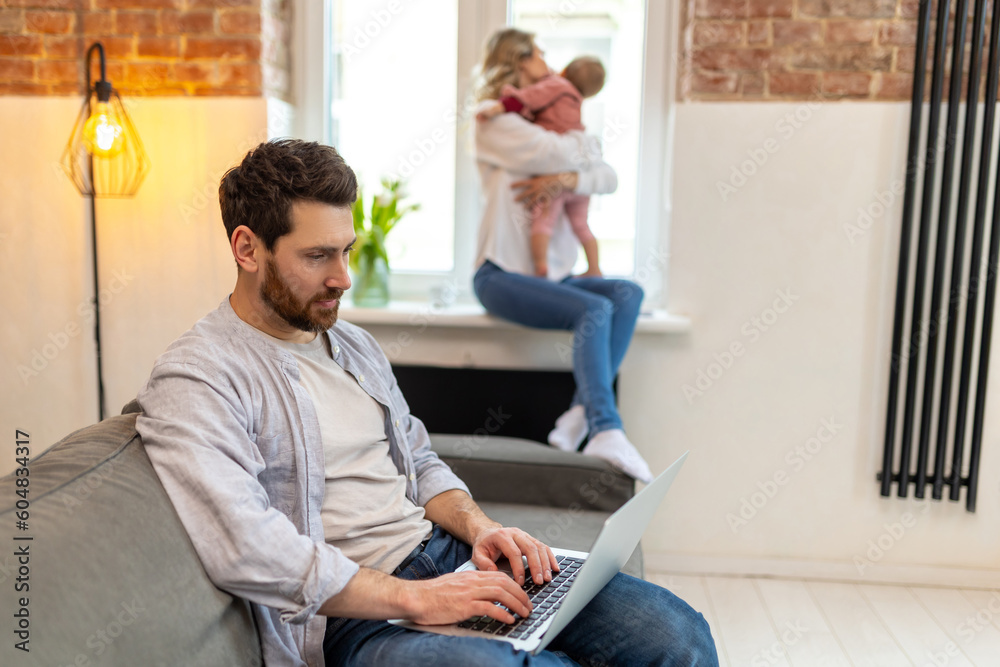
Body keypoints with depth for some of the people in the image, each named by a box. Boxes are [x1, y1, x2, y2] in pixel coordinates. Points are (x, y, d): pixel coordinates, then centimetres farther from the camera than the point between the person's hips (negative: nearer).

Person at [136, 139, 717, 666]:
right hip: (350, 614, -6)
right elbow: (247, 552, -21)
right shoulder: (195, 379, -8)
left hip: (451, 556, 7)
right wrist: (413, 599, -23)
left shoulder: (354, 344, 18)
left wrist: (478, 526, 1)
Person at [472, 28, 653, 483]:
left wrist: (568, 180, -15)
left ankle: (580, 415, -27)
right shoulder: (496, 125, -2)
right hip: (502, 275, -7)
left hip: (552, 274, 7)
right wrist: (586, 140, 6)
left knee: (628, 294, -17)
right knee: (594, 309, -29)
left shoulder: (549, 129, 21)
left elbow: (609, 178, 7)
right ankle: (606, 432, -37)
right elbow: (565, 153, -18)